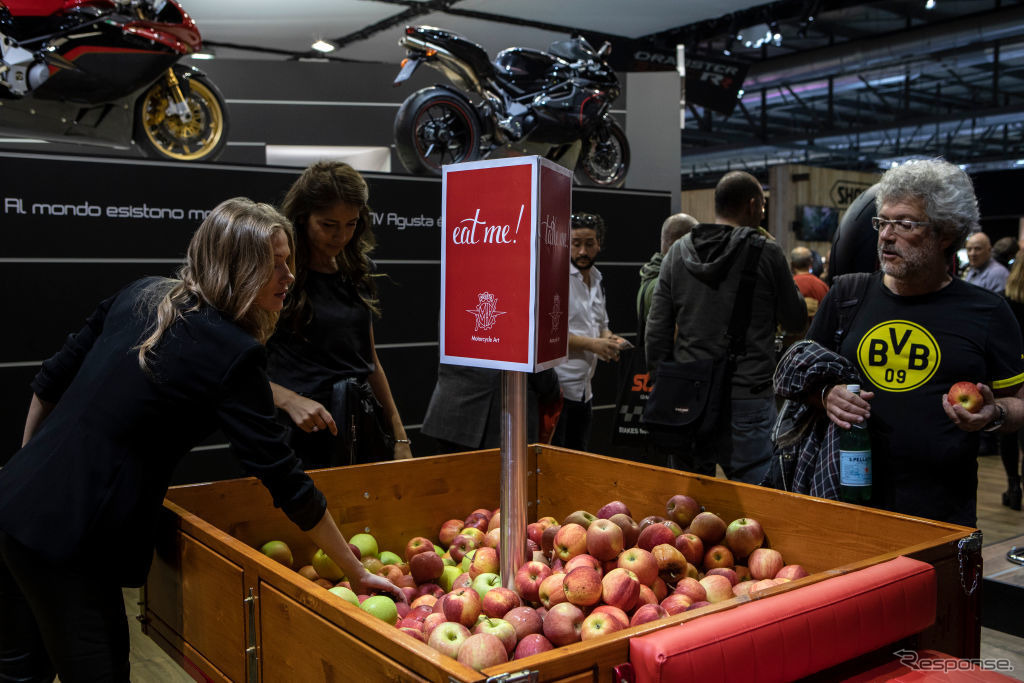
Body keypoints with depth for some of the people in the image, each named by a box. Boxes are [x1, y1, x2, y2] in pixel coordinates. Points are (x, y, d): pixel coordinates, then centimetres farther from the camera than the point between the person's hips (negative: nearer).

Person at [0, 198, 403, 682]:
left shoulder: (140, 296, 5)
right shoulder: (232, 354, -16)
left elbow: (49, 384, 13)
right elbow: (285, 481, -13)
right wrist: (357, 573, -4)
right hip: (66, 538, -8)